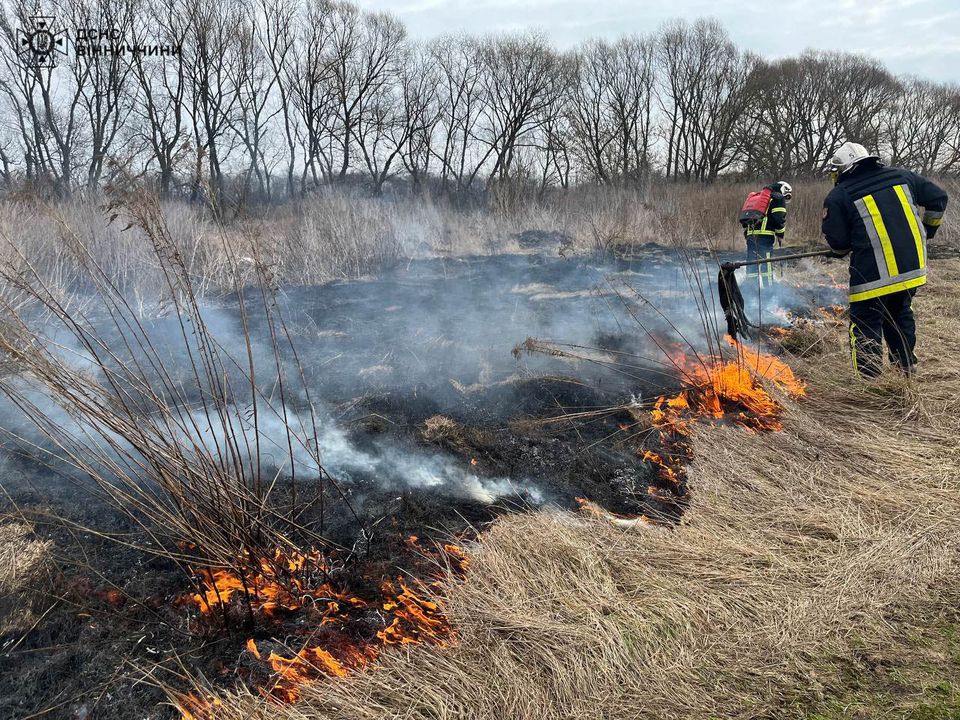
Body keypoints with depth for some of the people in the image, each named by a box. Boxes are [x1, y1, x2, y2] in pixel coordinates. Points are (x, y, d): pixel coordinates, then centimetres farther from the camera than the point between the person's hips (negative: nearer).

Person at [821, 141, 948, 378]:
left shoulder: (839, 196, -5)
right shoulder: (901, 176, 10)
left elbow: (837, 242, -6)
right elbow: (938, 199, 14)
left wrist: (842, 251, 17)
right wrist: (928, 229, 29)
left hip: (873, 274, -6)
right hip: (913, 267, 6)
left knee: (866, 324, 2)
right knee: (900, 315, 24)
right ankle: (906, 369, 35)